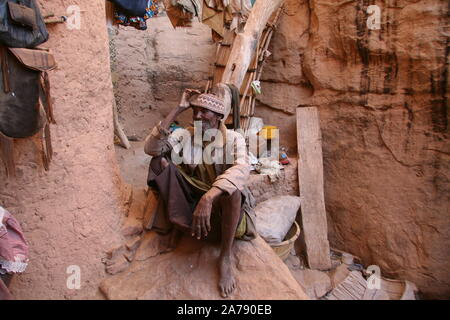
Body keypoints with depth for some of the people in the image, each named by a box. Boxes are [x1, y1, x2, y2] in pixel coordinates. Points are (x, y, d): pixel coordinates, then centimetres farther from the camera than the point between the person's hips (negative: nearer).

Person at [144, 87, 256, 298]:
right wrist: (177, 110, -19)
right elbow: (151, 148, -19)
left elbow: (242, 170, -35)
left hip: (225, 205, -3)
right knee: (160, 160, -14)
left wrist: (208, 197, -50)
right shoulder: (184, 135, -4)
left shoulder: (233, 138, -14)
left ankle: (225, 257, -20)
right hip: (190, 200, 3)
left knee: (232, 185, -38)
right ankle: (176, 227, -7)